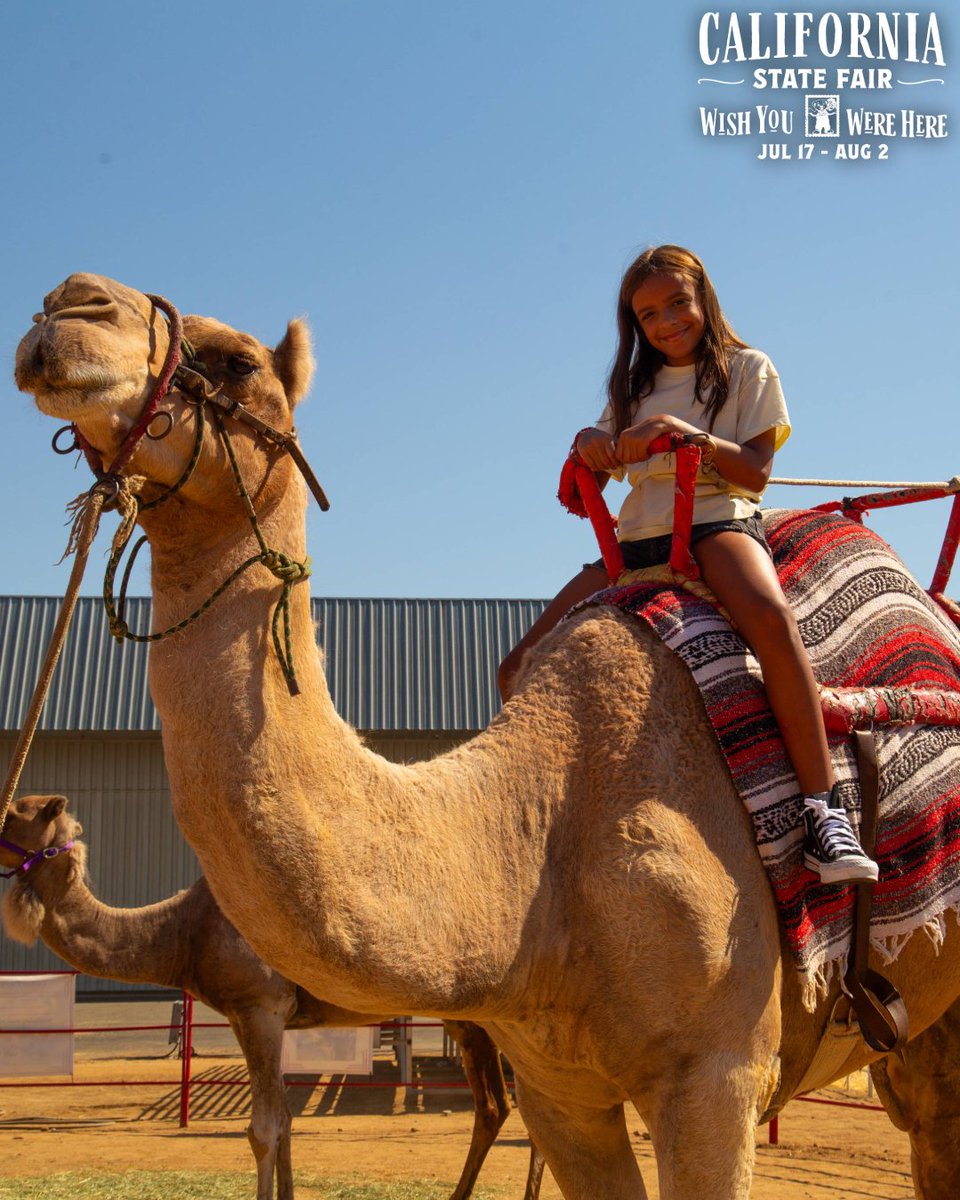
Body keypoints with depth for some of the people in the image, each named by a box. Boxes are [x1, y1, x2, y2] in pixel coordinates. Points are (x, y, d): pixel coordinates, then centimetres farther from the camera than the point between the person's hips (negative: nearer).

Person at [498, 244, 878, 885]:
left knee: (770, 613, -41)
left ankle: (824, 806, -42)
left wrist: (686, 432, -15)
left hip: (719, 520, -5)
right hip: (638, 540, 5)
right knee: (523, 670, -11)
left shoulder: (748, 369, 12)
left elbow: (756, 472, 0)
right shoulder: (635, 387, 24)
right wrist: (588, 442, -4)